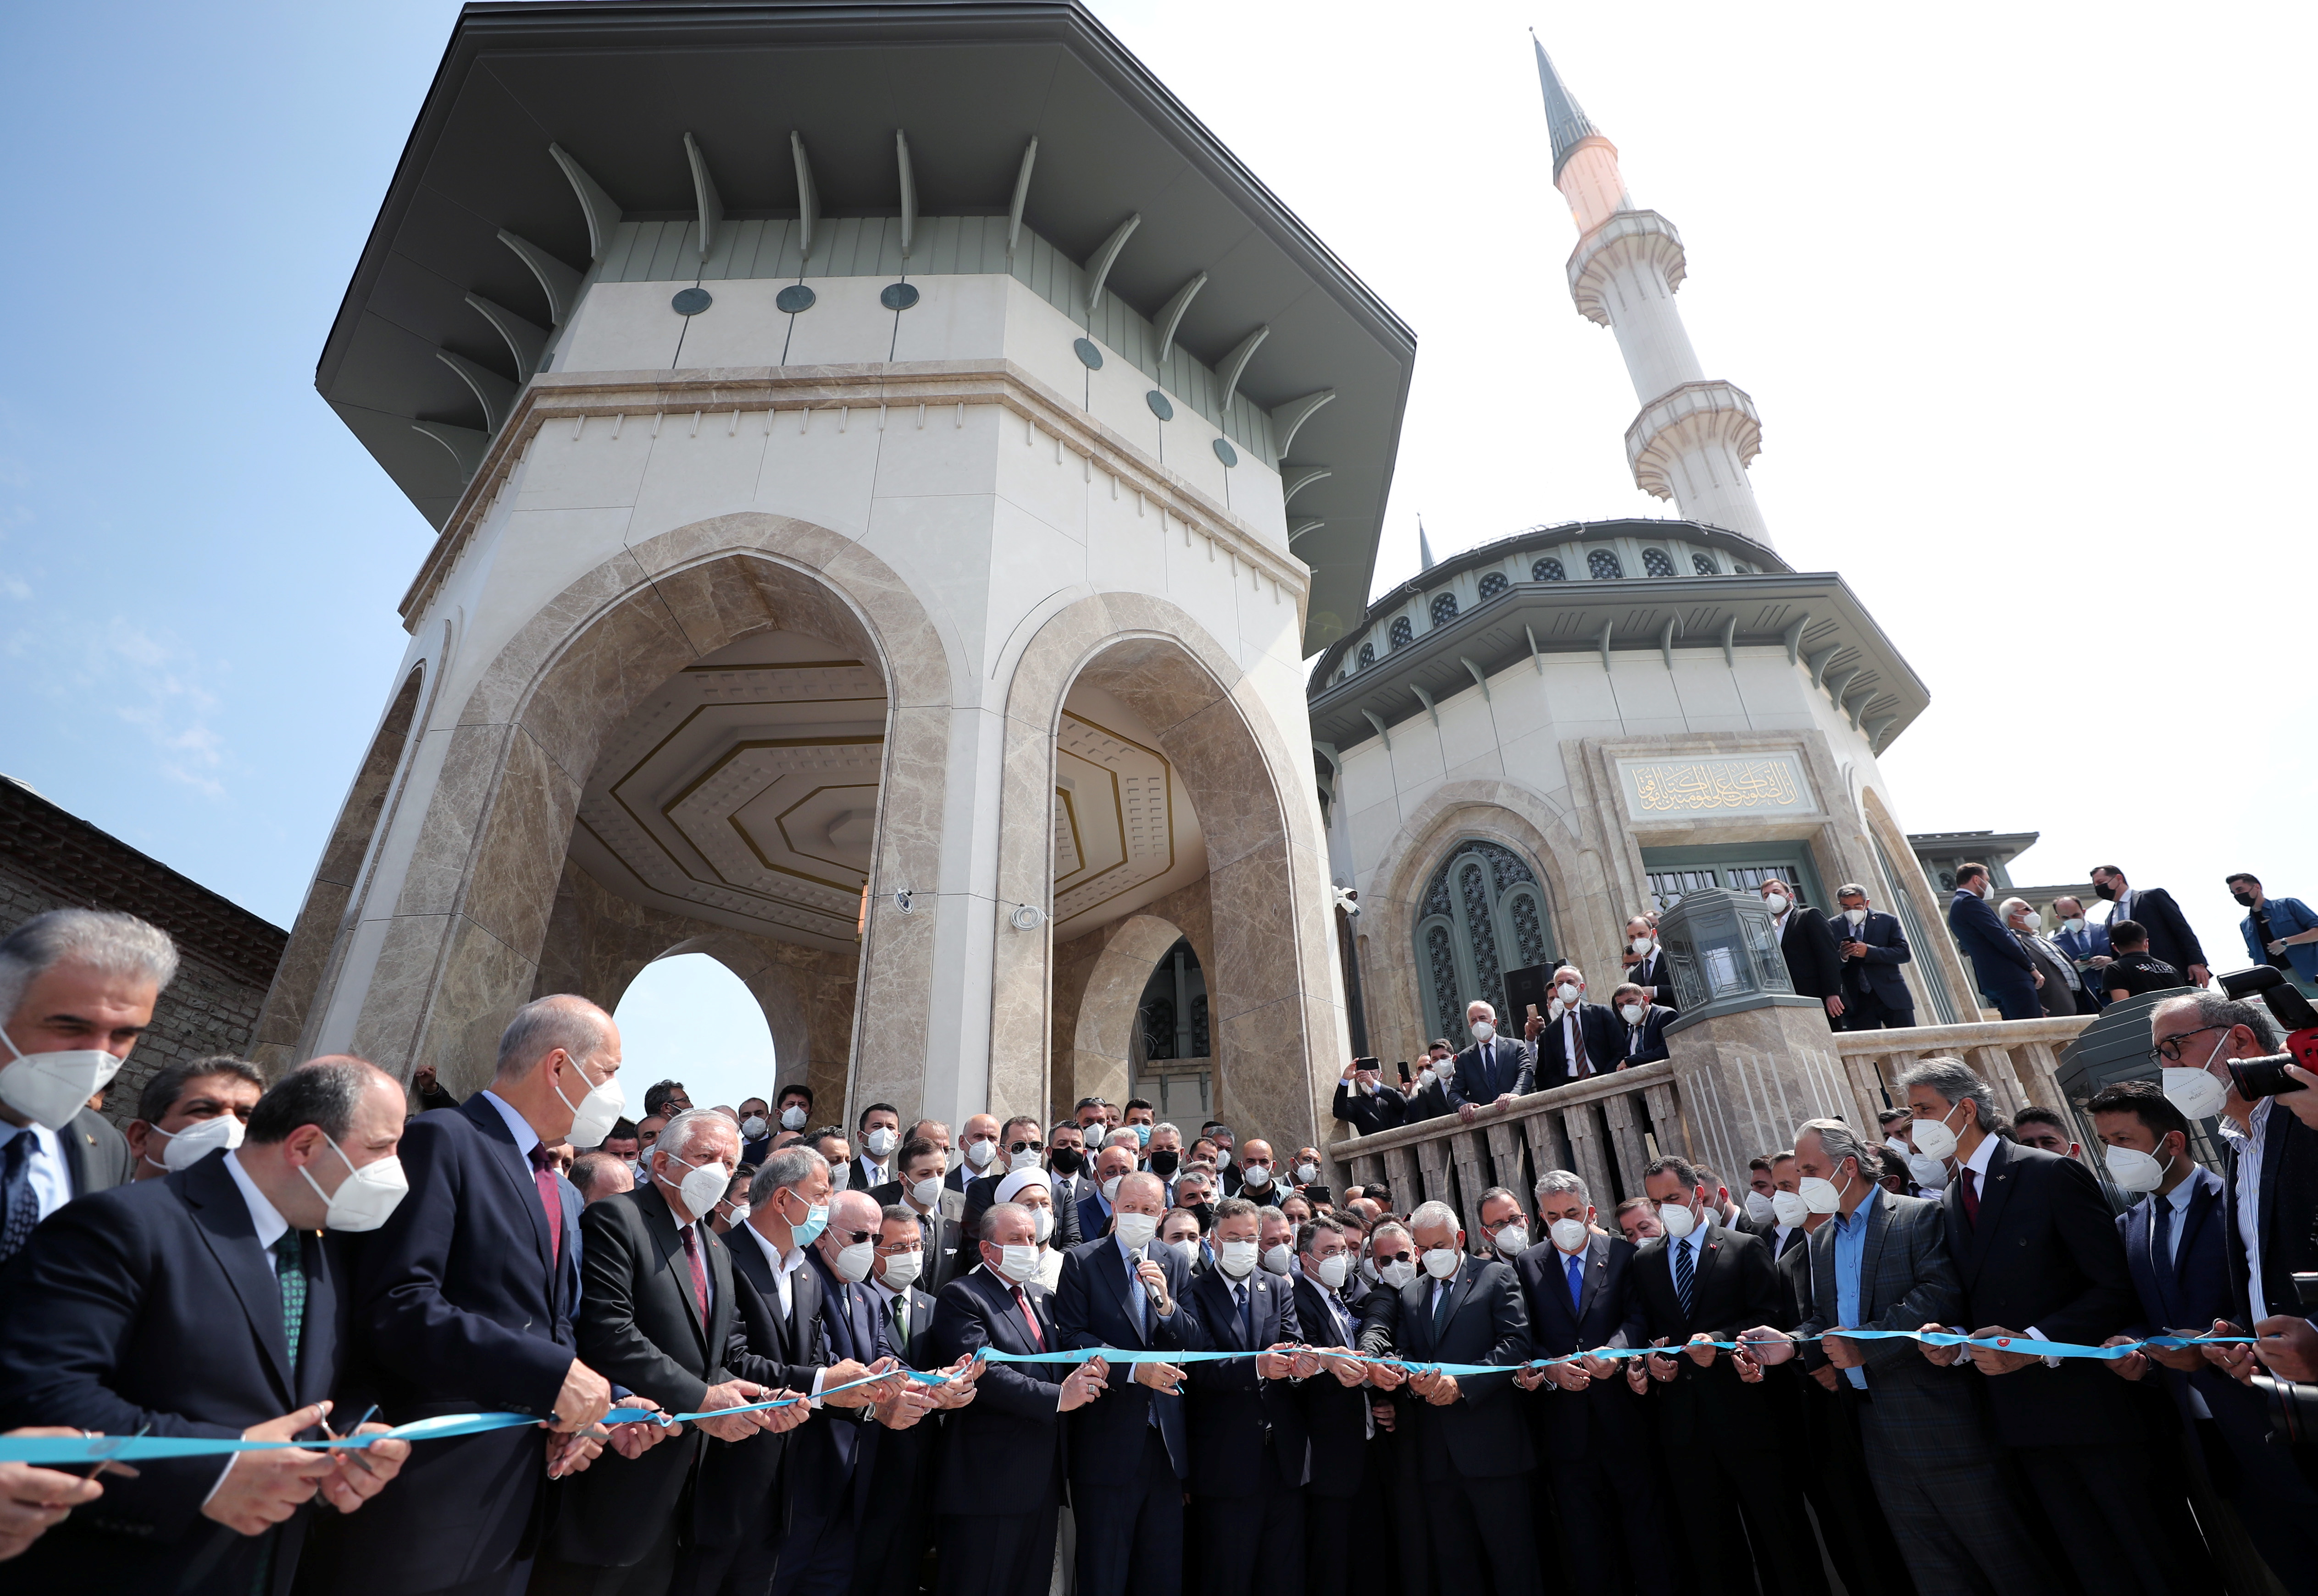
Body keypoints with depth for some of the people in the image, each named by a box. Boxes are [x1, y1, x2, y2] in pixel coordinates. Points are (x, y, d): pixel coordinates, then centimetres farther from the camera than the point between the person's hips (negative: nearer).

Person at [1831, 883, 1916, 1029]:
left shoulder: (1888, 921, 4)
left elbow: (1904, 954, -5)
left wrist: (1869, 952, -18)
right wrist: (1842, 956, -21)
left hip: (1891, 996, 0)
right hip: (1856, 1002, 0)